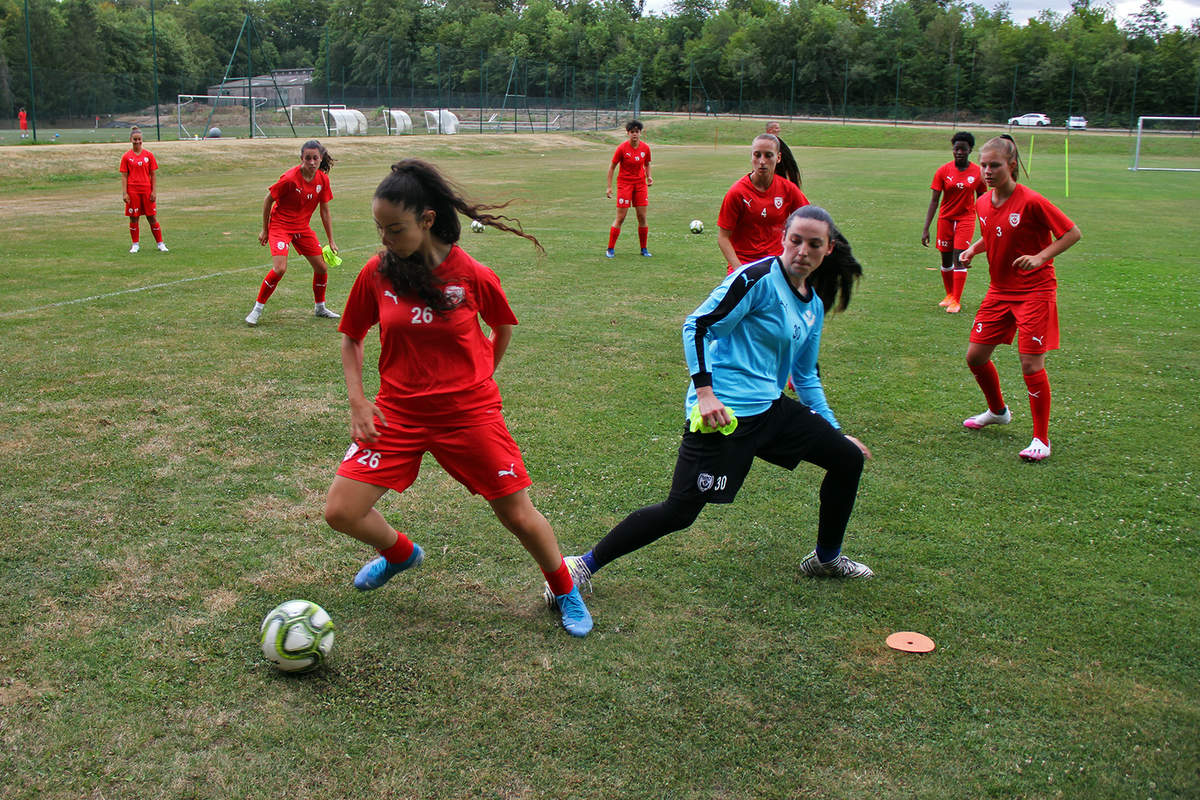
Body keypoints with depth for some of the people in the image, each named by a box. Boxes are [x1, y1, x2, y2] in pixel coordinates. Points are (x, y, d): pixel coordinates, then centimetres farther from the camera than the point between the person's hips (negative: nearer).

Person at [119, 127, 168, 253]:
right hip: (132, 191, 0)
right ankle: (135, 245, 13)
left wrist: (154, 191, -1)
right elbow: (124, 176, 2)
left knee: (152, 218, 3)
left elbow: (153, 175, 5)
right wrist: (124, 193, -6)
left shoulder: (149, 155, 4)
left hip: (147, 190, 0)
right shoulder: (126, 157, 2)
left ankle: (160, 243, 11)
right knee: (133, 218, 4)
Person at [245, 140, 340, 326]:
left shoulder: (323, 179, -5)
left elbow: (324, 211, 5)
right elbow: (268, 200, -11)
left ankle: (319, 307, 27)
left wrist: (331, 241, 7)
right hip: (280, 225, -6)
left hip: (302, 227, 6)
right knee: (279, 269, -21)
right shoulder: (290, 178, -22)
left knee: (321, 267, 4)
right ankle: (257, 309, -5)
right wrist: (265, 230, -5)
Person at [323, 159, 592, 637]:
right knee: (340, 512, -5)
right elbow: (351, 337, 8)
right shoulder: (376, 273, -6)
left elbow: (503, 327, 8)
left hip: (469, 413, -2)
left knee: (519, 517, 1)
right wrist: (357, 401, -2)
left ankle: (565, 591, 31)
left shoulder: (473, 276, -12)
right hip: (398, 413, 3)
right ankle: (400, 553, 29)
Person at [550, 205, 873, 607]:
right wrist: (705, 392, -23)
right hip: (722, 414, -9)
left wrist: (833, 430, 25)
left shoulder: (814, 304, 13)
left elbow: (806, 376, 24)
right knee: (679, 511, -12)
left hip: (770, 408, 9)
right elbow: (697, 326, -15)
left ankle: (826, 559, 30)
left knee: (848, 458, 12)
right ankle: (582, 566, 0)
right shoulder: (757, 279, -13)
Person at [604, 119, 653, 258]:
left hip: (640, 183, 3)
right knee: (620, 218, -6)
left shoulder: (645, 148, -1)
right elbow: (612, 166, -4)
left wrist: (649, 177, -3)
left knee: (642, 217, 1)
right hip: (624, 183, -3)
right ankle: (610, 249, 4)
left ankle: (644, 249, 14)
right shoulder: (622, 148, -11)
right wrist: (609, 187, -7)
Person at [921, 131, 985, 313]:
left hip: (966, 218, -2)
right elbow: (934, 200, -5)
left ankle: (956, 300, -4)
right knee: (946, 259, 9)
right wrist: (926, 228, -10)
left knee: (959, 259, -10)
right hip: (945, 218, 2)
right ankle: (949, 294, 28)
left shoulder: (978, 172, -4)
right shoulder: (943, 171, -5)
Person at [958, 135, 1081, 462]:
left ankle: (1041, 439, 4)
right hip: (999, 291, 7)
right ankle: (997, 411, 36)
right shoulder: (982, 203, 3)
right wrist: (972, 250, 3)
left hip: (1035, 292, -7)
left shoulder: (1031, 202, -18)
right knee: (975, 356, 8)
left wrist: (1040, 257, -22)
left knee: (1031, 364, -10)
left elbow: (1072, 232, -11)